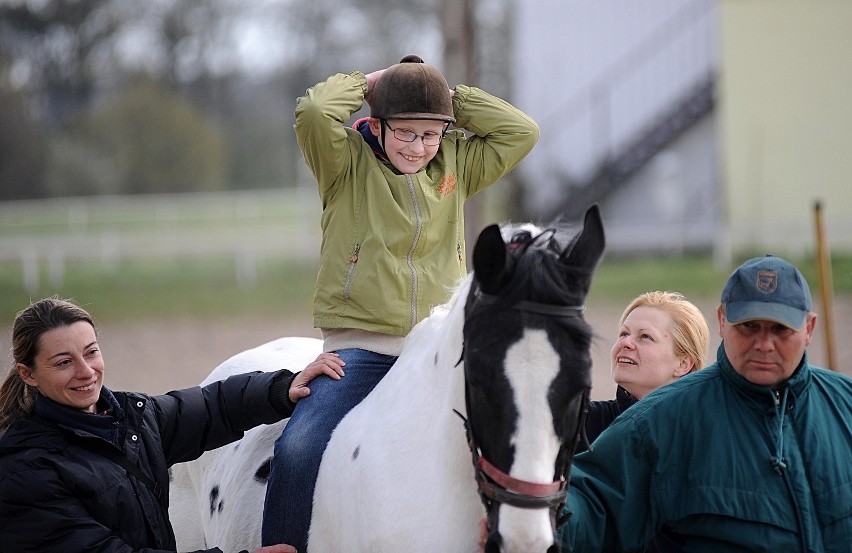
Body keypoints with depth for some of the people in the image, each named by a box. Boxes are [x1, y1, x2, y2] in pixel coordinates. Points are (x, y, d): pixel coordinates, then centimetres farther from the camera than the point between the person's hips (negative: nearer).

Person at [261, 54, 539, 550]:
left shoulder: (457, 166, 13)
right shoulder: (348, 165, 2)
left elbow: (522, 132, 6)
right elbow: (314, 111, -16)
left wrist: (452, 97, 6)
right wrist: (364, 82, 1)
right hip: (360, 350, -4)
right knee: (299, 451, -23)